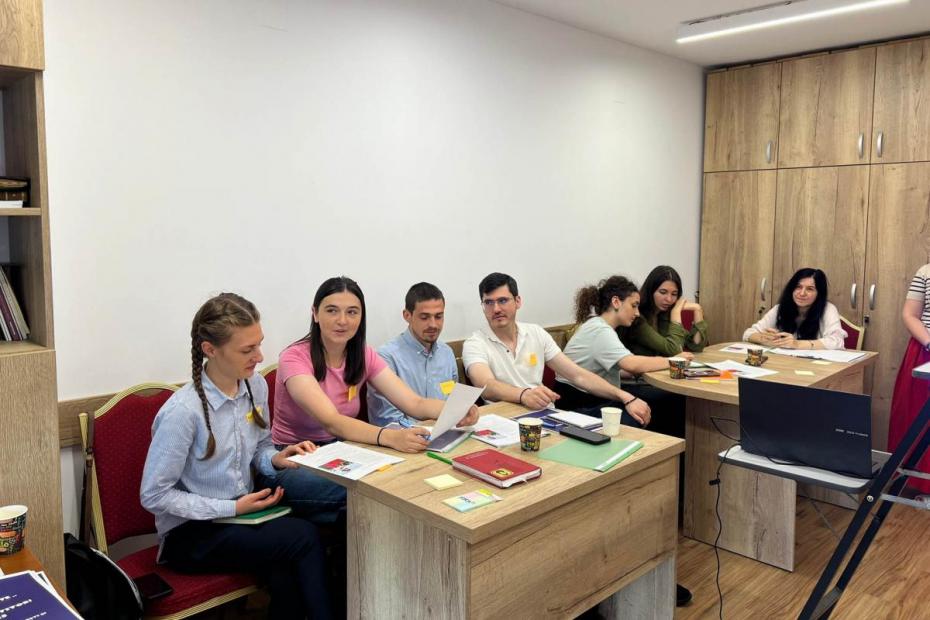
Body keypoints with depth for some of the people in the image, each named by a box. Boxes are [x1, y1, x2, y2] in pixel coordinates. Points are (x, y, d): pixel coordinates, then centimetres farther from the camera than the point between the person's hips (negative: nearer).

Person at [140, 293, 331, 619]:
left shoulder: (256, 386, -2)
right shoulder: (183, 411, -22)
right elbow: (154, 495, -15)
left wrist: (276, 459, -8)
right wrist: (231, 508, -17)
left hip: (241, 515, 5)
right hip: (190, 533, -5)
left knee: (286, 578, -25)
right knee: (303, 537, -25)